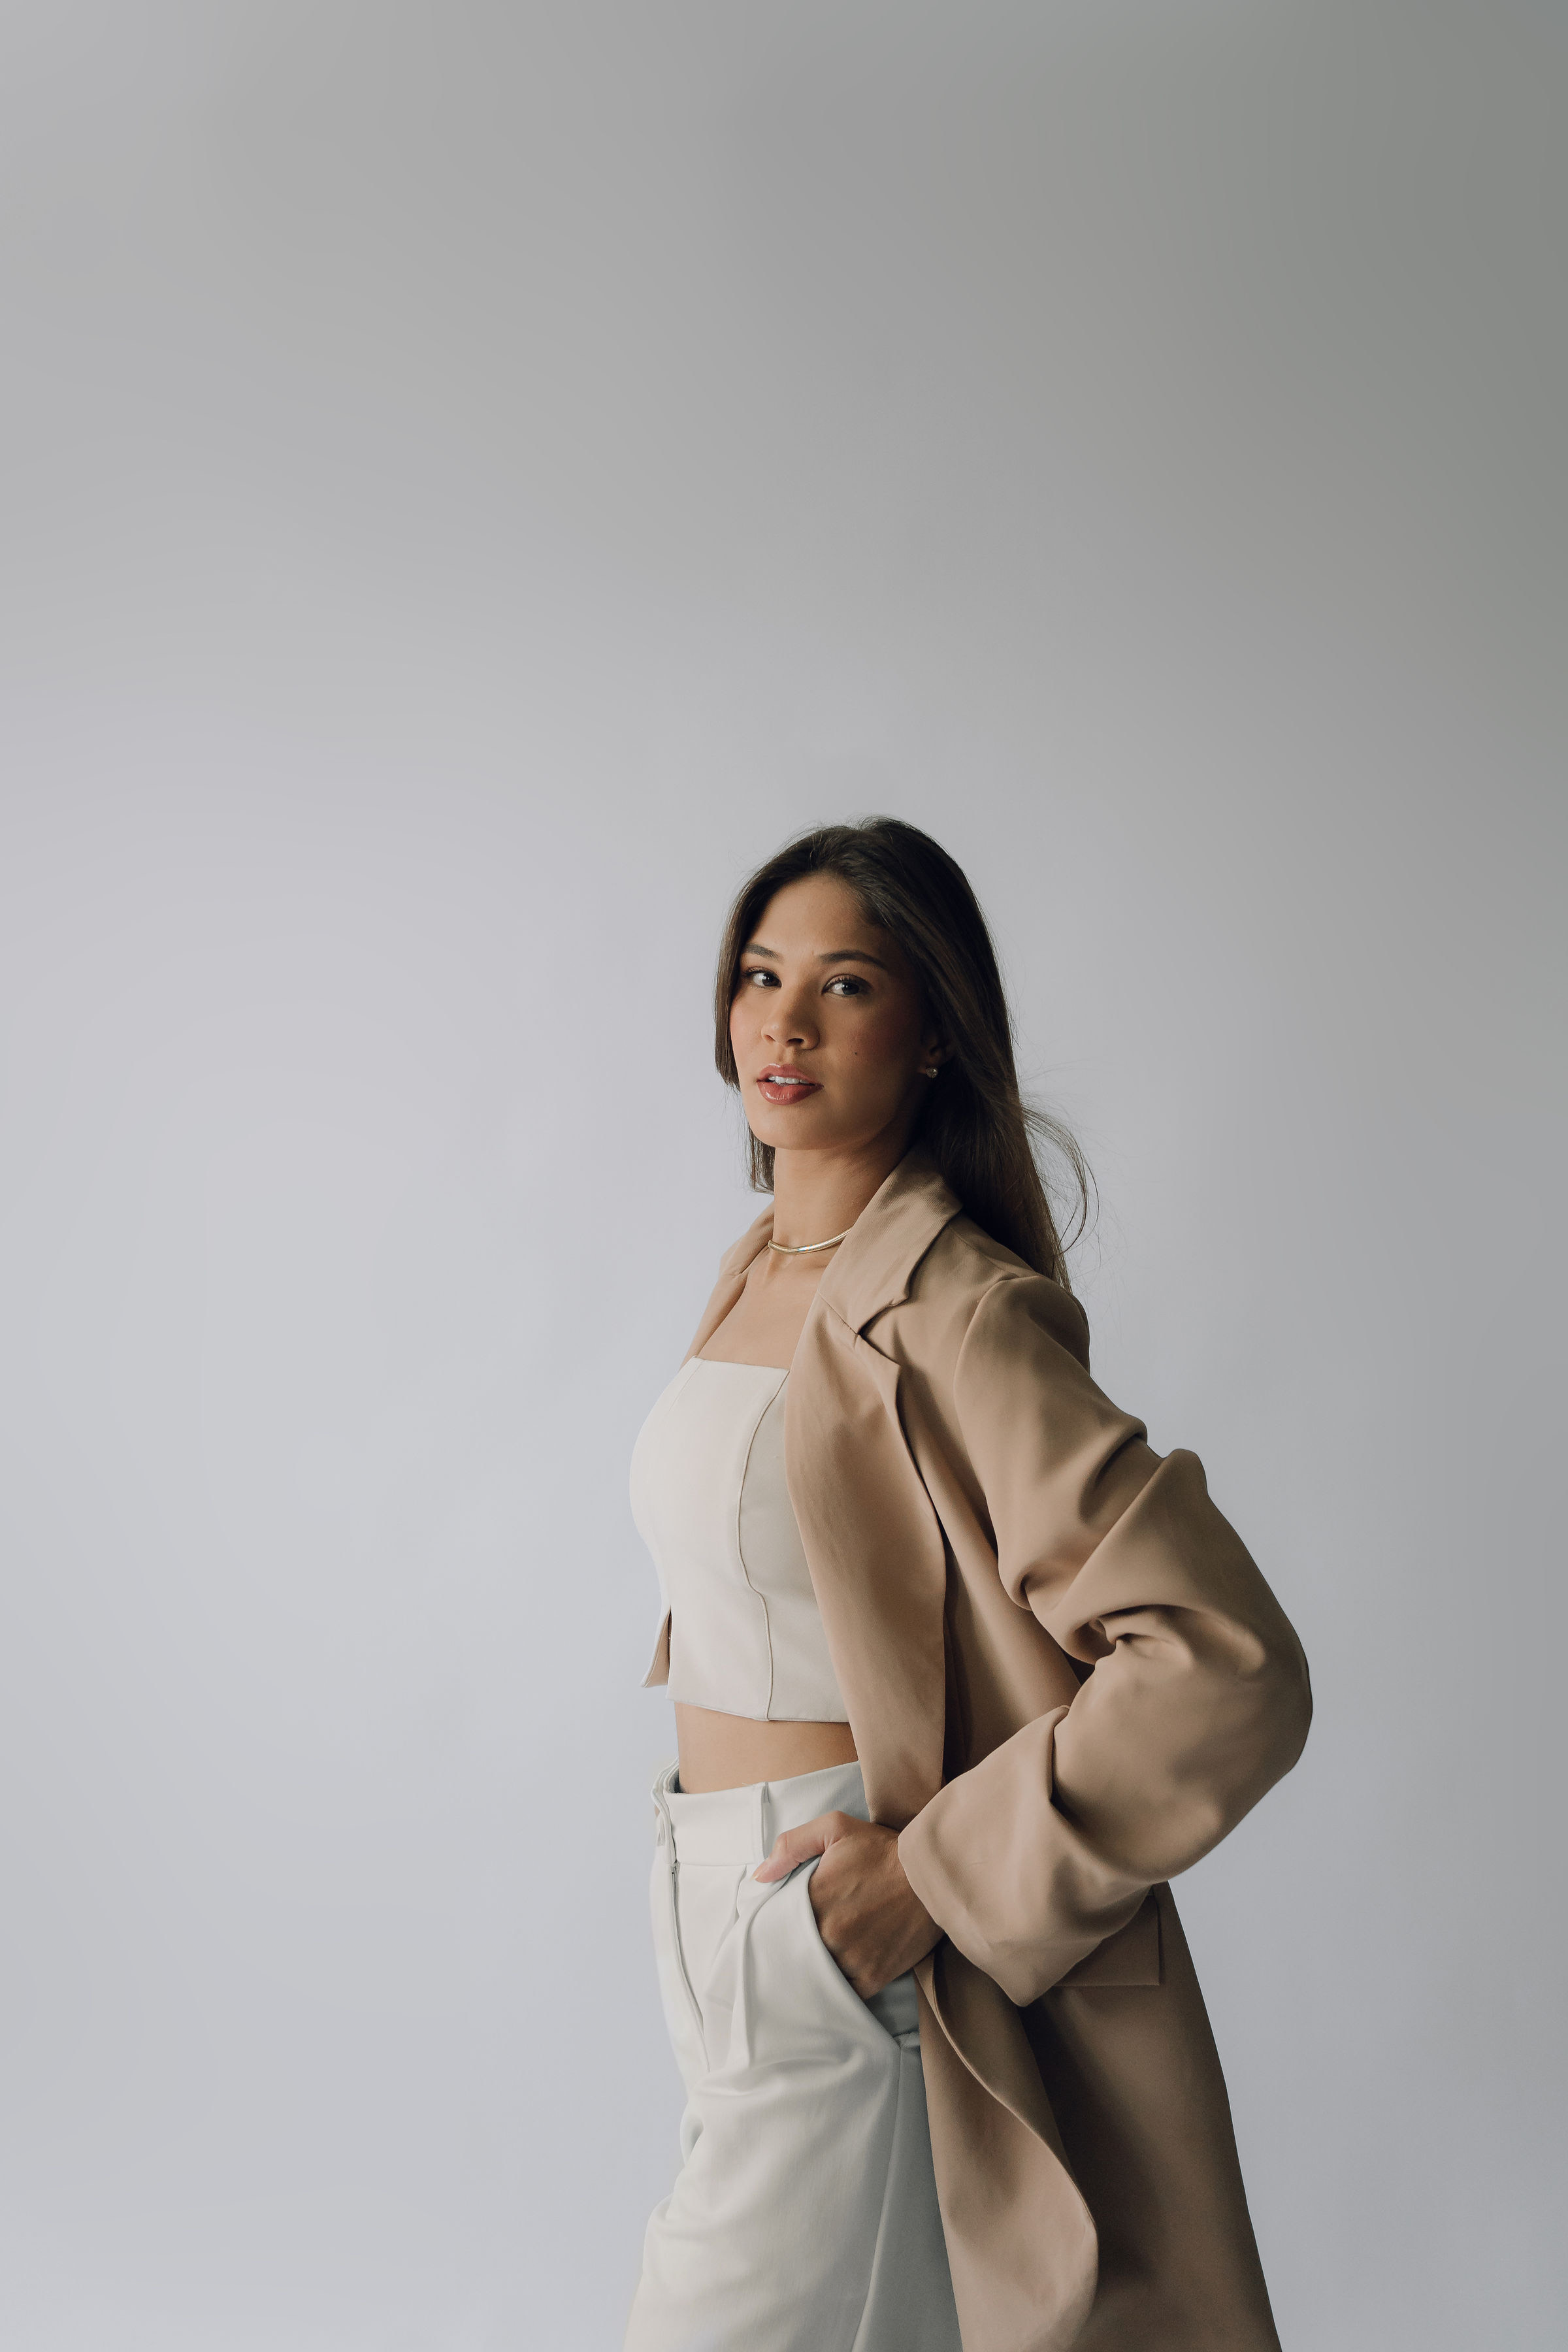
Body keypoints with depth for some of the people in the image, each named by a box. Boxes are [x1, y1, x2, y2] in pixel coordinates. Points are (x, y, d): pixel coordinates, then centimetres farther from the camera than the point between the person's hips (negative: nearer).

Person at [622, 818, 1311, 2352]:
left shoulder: (950, 1317, -19)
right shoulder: (759, 1274, 7)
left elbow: (1226, 1673, -25)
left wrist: (941, 1870, -21)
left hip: (842, 1949, -8)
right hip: (714, 1918, 8)